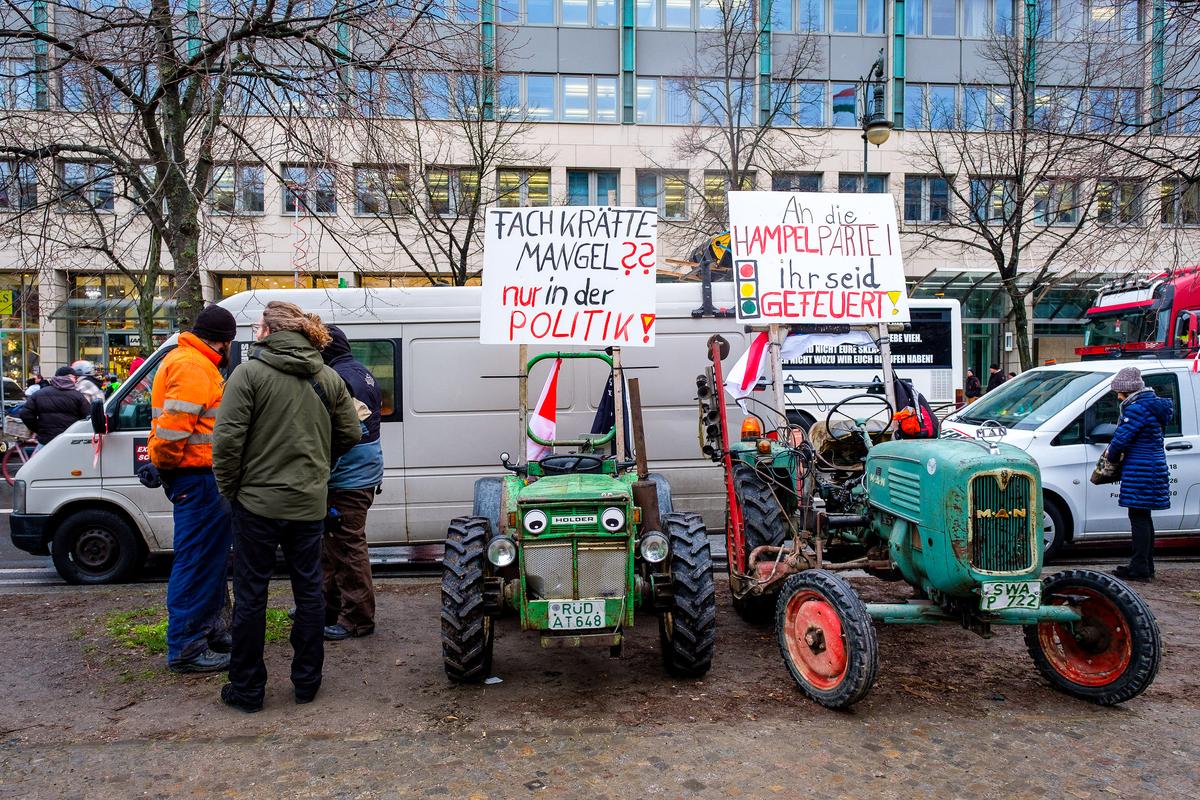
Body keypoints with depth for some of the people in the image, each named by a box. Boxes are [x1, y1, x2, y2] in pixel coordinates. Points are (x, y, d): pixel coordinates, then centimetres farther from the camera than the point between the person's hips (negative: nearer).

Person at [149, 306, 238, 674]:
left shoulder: (196, 364, 19)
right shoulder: (191, 367, -17)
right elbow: (173, 425, -24)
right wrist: (165, 467, -13)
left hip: (205, 477, 11)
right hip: (197, 478, -11)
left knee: (213, 556, 19)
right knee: (197, 561, -5)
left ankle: (210, 628, 32)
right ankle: (185, 649, 4)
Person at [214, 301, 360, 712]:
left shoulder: (249, 373, -10)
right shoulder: (328, 378, 4)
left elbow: (228, 440, -14)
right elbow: (351, 435, 7)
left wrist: (229, 489, -1)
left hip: (258, 502, -4)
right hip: (309, 504, 4)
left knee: (251, 594, 8)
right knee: (309, 590, 13)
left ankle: (247, 689, 18)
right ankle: (307, 682, 22)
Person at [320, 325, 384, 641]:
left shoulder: (338, 379, -17)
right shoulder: (363, 373, 15)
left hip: (347, 478, -10)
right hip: (365, 472, 10)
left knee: (349, 548, -2)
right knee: (333, 545, 20)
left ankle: (357, 620, 8)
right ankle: (329, 608, 32)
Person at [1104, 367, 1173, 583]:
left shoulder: (1137, 409, -17)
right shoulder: (1153, 404, 14)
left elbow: (1121, 438, -19)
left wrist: (1111, 455, 1)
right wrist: (1115, 451, 11)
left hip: (1140, 471, -10)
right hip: (1154, 467, 10)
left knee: (1138, 517, -5)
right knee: (1143, 518, 15)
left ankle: (1139, 569, -1)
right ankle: (1146, 566, 23)